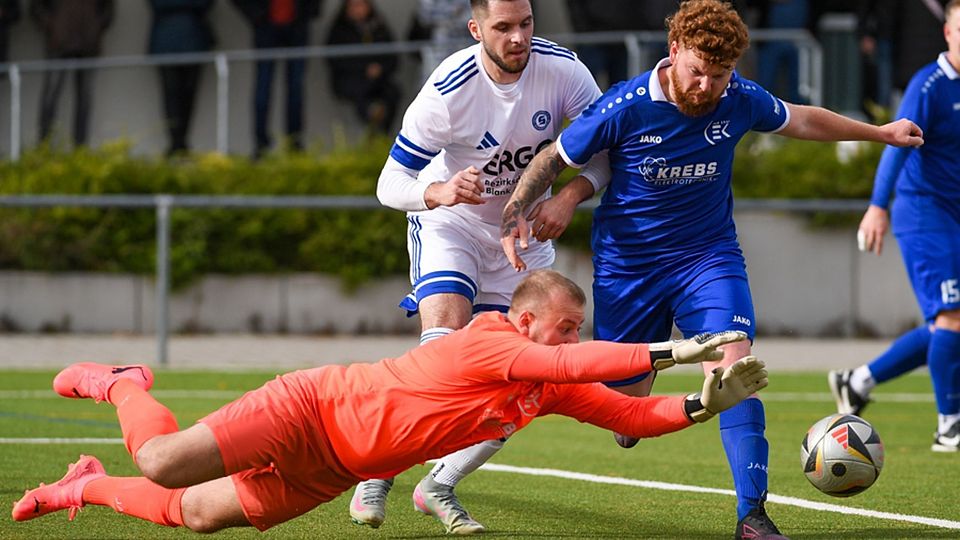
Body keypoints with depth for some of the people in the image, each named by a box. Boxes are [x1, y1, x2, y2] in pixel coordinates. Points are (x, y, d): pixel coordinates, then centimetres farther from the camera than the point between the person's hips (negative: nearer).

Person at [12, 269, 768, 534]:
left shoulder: (550, 392, -2)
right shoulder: (485, 341, -26)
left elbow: (632, 414, -2)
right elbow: (575, 365, -42)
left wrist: (705, 404, -18)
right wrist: (671, 352, -44)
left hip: (334, 471, 8)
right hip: (312, 407, -8)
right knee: (162, 464, -18)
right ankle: (123, 385, 17)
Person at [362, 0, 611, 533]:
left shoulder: (563, 69, -19)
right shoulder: (448, 90, -27)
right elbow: (389, 184, -22)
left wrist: (571, 196, -26)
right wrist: (439, 191, -43)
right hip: (449, 223, -4)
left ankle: (440, 484, 14)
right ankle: (377, 474, -14)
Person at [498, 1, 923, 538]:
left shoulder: (741, 100, -10)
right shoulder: (626, 107, -19)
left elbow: (801, 120, 12)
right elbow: (554, 159, -7)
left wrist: (880, 131, 23)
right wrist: (516, 210, -24)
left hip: (709, 256, 1)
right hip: (627, 265, -1)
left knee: (734, 366, -23)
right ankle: (636, 380, 46)